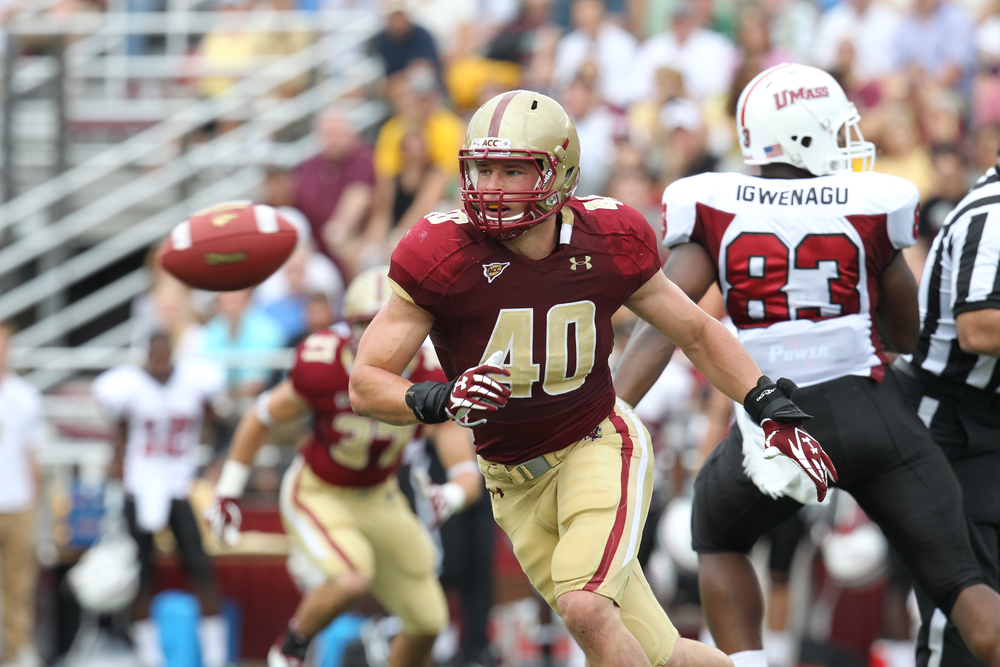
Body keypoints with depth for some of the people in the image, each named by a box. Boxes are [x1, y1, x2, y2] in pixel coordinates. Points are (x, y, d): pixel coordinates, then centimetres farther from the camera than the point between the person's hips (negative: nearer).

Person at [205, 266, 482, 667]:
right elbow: (260, 419, -11)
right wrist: (226, 494, -5)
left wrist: (452, 495, -49)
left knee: (427, 622, 8)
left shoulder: (429, 383, -23)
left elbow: (468, 476, -24)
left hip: (379, 498, 5)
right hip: (317, 494, -5)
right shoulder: (325, 374, -30)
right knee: (351, 581, -32)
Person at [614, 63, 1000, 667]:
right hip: (872, 412, 0)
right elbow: (909, 332, 13)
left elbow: (662, 325, -10)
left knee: (719, 538, 29)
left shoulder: (715, 213, 0)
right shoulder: (866, 209, 1)